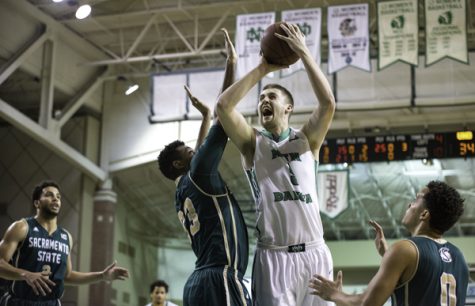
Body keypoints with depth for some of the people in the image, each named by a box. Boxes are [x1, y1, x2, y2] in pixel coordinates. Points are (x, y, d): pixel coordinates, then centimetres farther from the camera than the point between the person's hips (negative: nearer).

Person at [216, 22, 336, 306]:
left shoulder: (307, 139, 11)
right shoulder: (253, 142, 10)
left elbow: (328, 104, -7)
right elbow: (224, 105, -6)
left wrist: (304, 53, -5)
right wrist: (262, 69, 0)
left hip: (314, 252, 2)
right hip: (273, 256, -1)